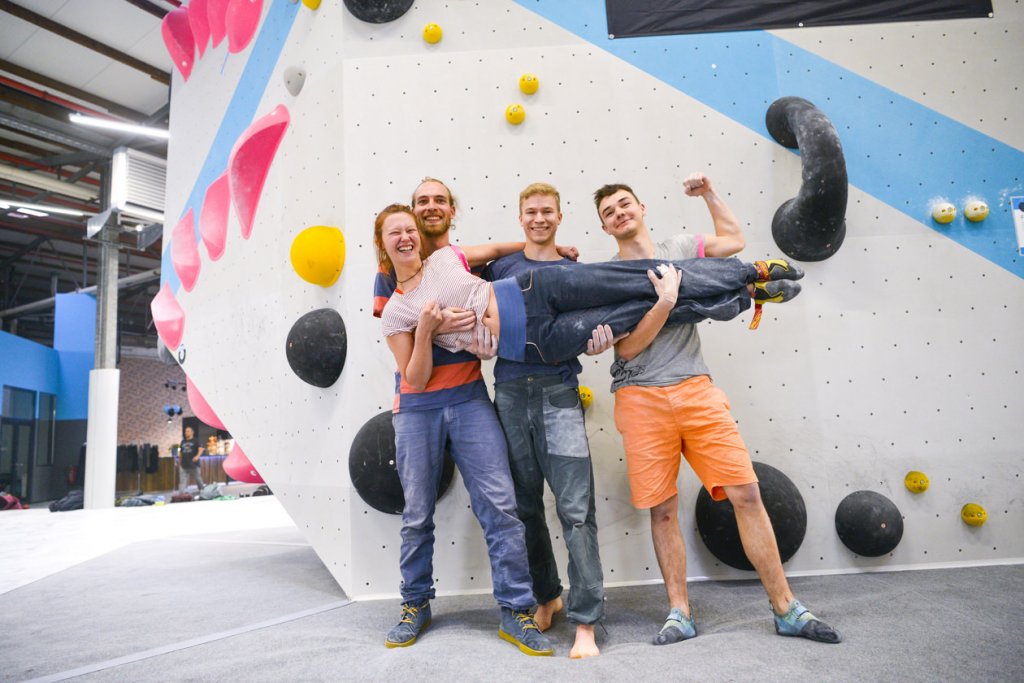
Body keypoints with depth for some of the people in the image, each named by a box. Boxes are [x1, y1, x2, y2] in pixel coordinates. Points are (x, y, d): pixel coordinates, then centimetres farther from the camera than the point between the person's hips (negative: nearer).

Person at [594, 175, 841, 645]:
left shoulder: (678, 249, 15)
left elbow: (734, 239, 28)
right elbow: (625, 347, -6)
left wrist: (709, 194, 23)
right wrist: (665, 302, -15)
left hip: (696, 391, 2)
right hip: (642, 399, -2)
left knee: (745, 492, -2)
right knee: (662, 508, 2)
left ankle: (785, 608, 12)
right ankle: (680, 613, 18)